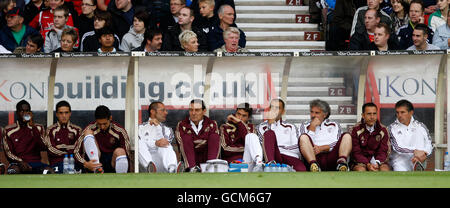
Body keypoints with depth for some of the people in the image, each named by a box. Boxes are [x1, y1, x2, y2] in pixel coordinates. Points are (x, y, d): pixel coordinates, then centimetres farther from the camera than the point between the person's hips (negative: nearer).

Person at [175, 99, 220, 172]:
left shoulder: (211, 124, -1)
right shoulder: (182, 125, -5)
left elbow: (215, 143, -13)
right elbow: (182, 146, -17)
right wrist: (191, 167, -33)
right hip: (190, 157, -1)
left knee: (214, 137, -19)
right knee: (187, 138, -24)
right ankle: (192, 168, -41)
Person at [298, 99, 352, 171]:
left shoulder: (334, 125, 25)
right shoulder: (305, 126, 25)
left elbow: (338, 144, 7)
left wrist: (322, 148, -9)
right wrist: (312, 127, 5)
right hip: (316, 157, -1)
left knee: (346, 136, -17)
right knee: (303, 137, -24)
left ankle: (342, 162, -46)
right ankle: (313, 164, -50)